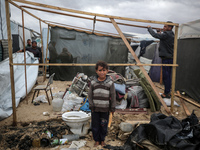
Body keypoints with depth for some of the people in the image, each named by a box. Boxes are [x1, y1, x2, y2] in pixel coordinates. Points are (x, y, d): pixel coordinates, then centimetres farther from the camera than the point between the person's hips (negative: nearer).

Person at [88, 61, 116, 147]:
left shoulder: (110, 83, -6)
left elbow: (113, 96, -1)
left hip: (105, 109, -1)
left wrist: (113, 108, 0)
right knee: (95, 125, 10)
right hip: (95, 109, 1)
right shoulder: (93, 82, -3)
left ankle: (102, 140, 33)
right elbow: (90, 95, 2)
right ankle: (96, 140, 30)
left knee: (104, 125, 11)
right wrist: (91, 106, 0)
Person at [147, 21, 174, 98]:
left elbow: (155, 35, -14)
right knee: (168, 76, 13)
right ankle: (167, 92, 21)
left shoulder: (166, 34, -15)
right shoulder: (171, 35, 15)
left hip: (166, 59, -10)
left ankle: (167, 93, 1)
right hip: (170, 58, 10)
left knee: (166, 76, -5)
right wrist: (160, 33, 22)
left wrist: (149, 28, 1)